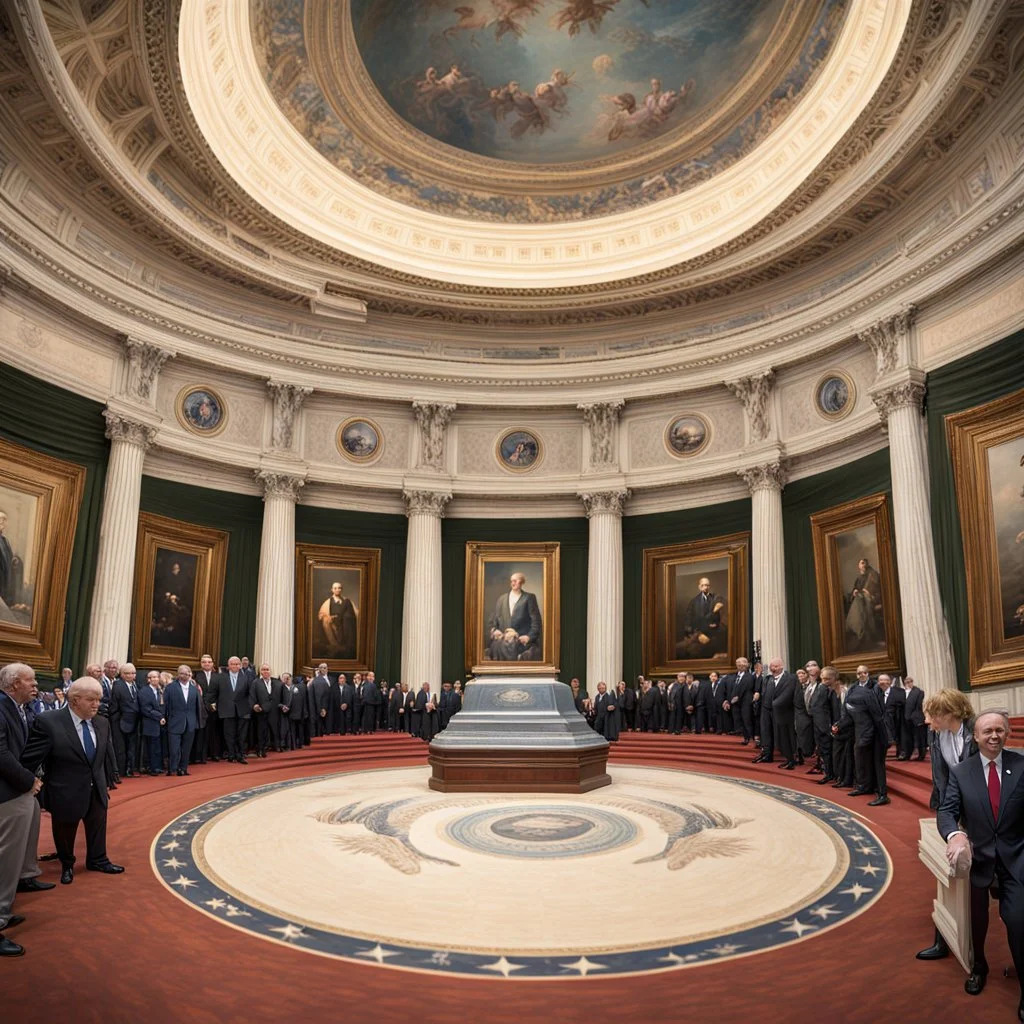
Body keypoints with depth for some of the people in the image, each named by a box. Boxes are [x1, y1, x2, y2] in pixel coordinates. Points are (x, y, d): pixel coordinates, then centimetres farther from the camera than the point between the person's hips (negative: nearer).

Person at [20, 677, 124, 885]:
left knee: (97, 829, 21)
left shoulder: (102, 724, -3)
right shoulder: (48, 723, -22)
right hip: (65, 793, -5)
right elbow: (29, 759, -15)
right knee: (64, 833, 17)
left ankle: (98, 860, 43)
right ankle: (67, 865, 42)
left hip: (96, 790, 5)